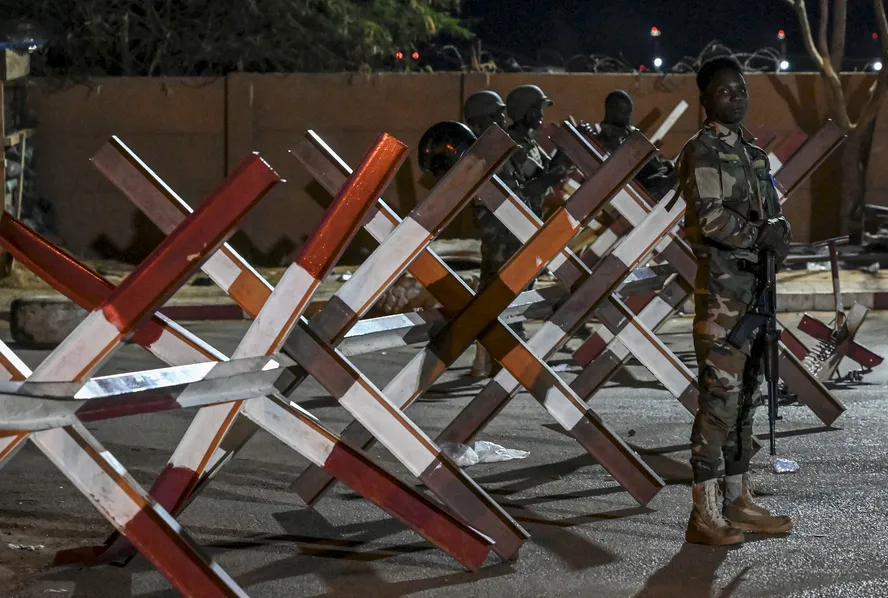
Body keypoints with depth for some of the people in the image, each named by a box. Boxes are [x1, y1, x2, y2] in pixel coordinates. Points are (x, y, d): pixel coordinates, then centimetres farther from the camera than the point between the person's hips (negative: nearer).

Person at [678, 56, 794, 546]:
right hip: (721, 288, -9)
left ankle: (738, 502, 18)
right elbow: (709, 217, -18)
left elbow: (773, 214, 18)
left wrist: (777, 229, -3)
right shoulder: (702, 151, -7)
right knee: (720, 399, -10)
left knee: (747, 396, 11)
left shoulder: (753, 154, 19)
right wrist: (760, 234, -14)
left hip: (754, 285, 9)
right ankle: (705, 515, -7)